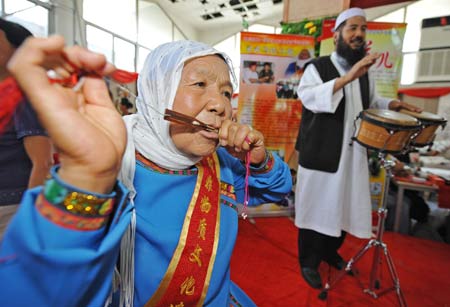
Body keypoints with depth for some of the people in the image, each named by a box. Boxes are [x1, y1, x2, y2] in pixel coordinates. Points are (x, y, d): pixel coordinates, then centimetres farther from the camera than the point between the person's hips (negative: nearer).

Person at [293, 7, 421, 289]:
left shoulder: (365, 71, 13)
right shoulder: (317, 67, -7)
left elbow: (370, 103, 25)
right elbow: (308, 96, -26)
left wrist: (392, 105, 7)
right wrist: (347, 78, -35)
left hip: (353, 152, 7)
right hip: (321, 153, -6)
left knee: (344, 207, 16)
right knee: (316, 208, 5)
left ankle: (330, 251, 40)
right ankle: (309, 262, 25)